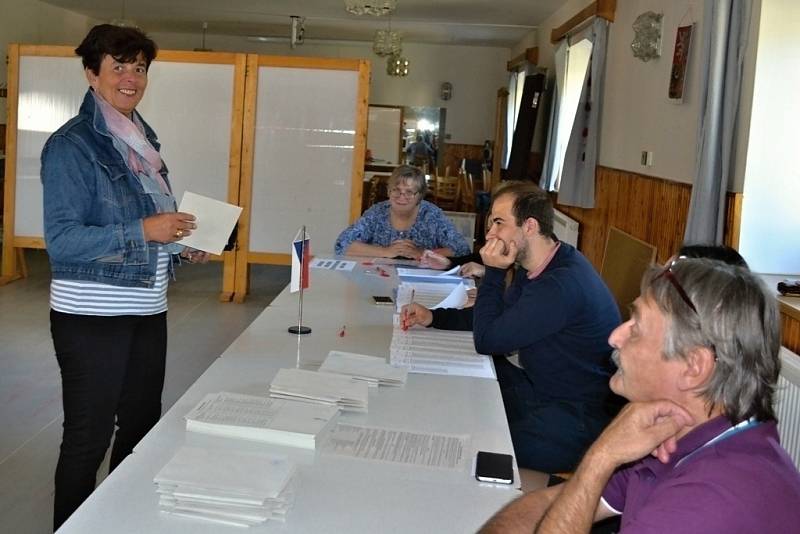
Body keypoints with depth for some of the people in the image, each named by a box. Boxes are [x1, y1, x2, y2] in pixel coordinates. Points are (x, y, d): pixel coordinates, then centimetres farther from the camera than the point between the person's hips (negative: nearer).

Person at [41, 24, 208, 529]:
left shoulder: (143, 139, 10)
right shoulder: (72, 144, -12)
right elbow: (61, 240, -18)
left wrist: (183, 244, 2)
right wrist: (143, 231, -26)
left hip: (147, 309, 8)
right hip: (92, 315, -7)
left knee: (143, 425, 17)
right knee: (88, 438, 5)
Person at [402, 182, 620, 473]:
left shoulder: (562, 284, -28)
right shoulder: (535, 269, 5)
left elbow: (486, 340, -21)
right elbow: (497, 318, 15)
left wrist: (493, 272, -14)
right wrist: (433, 317, 5)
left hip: (575, 419, -10)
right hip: (539, 390, 10)